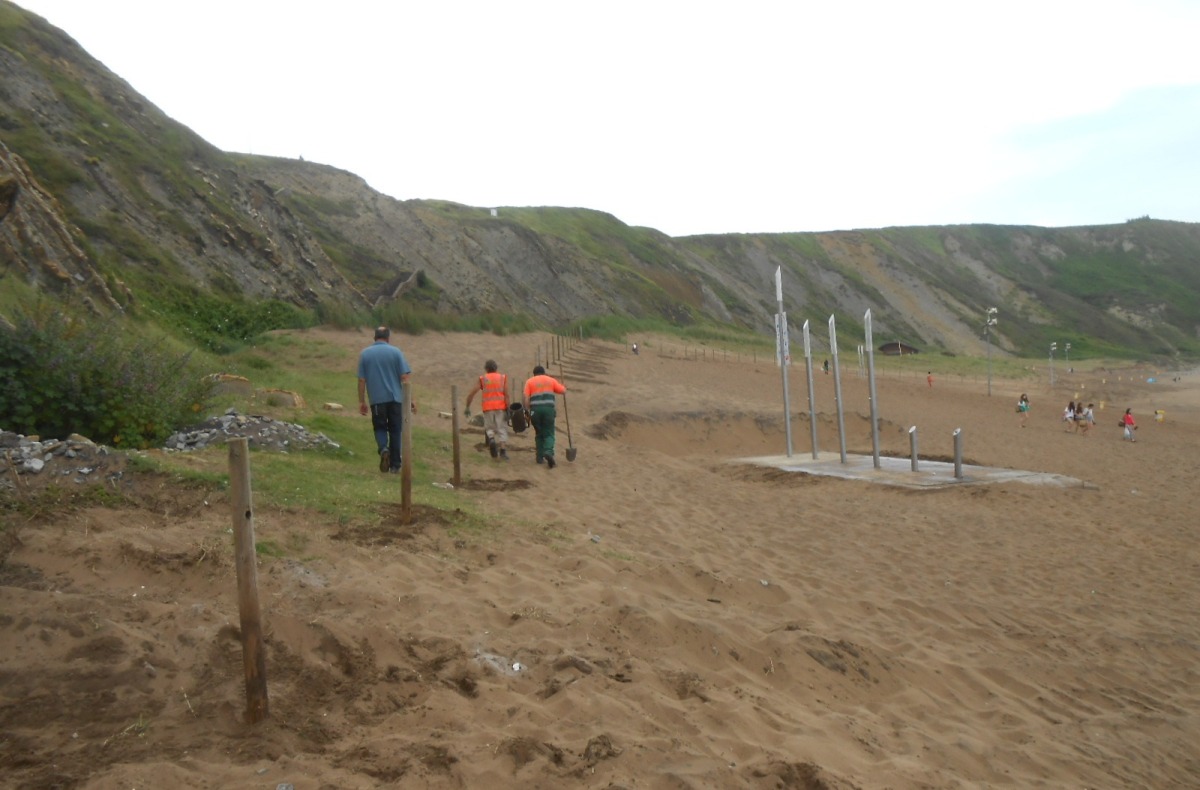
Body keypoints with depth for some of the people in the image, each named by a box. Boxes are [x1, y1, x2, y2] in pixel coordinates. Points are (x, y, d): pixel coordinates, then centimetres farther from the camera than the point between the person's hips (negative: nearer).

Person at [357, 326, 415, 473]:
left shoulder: (365, 354, 2)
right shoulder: (395, 352, -1)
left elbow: (361, 380, 1)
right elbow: (404, 377, -5)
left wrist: (361, 402, 8)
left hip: (377, 399, 0)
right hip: (395, 398, 0)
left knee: (380, 428, 13)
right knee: (395, 430, 9)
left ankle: (383, 449, -16)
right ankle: (395, 465, 11)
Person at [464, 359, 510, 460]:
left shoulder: (482, 379, 8)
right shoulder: (503, 378, 8)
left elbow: (472, 393, 3)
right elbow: (506, 395, -3)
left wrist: (467, 407, 11)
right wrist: (507, 410, -5)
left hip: (488, 408, 0)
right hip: (500, 407, 0)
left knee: (489, 428, 14)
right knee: (502, 428, 3)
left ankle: (491, 440, -17)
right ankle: (503, 450, -13)